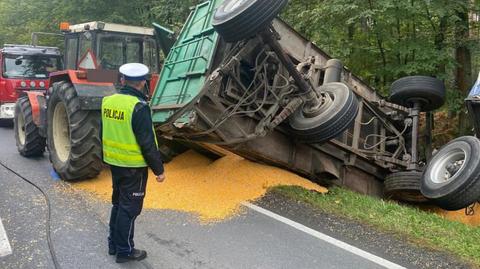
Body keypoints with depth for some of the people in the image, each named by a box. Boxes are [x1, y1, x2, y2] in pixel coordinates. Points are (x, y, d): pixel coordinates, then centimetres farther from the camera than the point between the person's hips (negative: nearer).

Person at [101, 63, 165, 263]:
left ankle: (114, 244, 32)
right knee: (129, 207, 4)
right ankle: (125, 251, 15)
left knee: (118, 202, 21)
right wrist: (158, 169, -11)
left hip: (114, 162, 8)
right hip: (133, 166, -7)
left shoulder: (108, 101, 3)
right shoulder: (139, 107, -20)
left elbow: (104, 134, 14)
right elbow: (147, 143, -20)